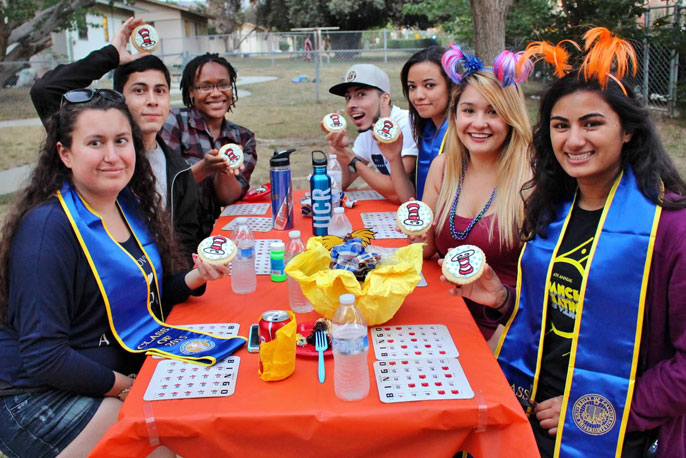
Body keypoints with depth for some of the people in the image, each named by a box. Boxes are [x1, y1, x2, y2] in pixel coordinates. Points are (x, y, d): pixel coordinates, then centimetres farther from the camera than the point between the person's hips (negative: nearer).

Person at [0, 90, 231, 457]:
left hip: (129, 375, 7)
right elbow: (42, 358, -22)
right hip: (42, 398, -7)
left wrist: (195, 277, -6)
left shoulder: (132, 206, 3)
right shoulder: (47, 228, -21)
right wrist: (125, 386, -17)